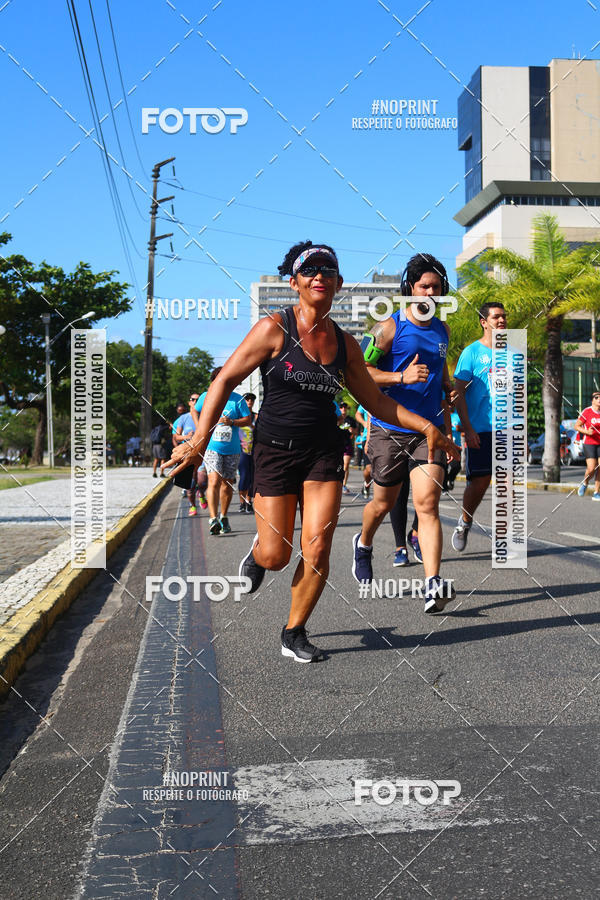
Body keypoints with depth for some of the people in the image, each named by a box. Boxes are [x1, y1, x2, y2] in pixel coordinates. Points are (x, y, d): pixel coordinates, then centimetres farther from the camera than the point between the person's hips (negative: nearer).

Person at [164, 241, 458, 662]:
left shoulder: (344, 343, 5)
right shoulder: (274, 329, -8)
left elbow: (375, 399, 14)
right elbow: (225, 380, -8)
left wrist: (426, 426, 6)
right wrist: (199, 441, -17)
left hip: (325, 452, 3)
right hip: (275, 450, -3)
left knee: (317, 551, -6)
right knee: (276, 557, -2)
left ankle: (295, 634, 15)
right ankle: (258, 552, 37)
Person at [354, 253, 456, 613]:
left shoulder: (442, 329, 12)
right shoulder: (389, 327, -6)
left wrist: (449, 387, 12)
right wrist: (402, 377, -23)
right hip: (390, 429, -3)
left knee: (428, 503, -12)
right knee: (384, 503, 13)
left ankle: (433, 584, -21)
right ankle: (363, 544, 46)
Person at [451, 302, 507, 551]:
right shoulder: (472, 352, -2)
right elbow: (459, 392, -5)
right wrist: (467, 428, -13)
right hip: (481, 429, -4)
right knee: (479, 482, -2)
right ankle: (464, 522, 22)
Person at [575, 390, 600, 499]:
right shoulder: (586, 412, -7)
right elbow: (576, 426, -3)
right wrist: (587, 432, -18)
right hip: (589, 443, -4)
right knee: (591, 468, -14)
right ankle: (585, 483, 18)